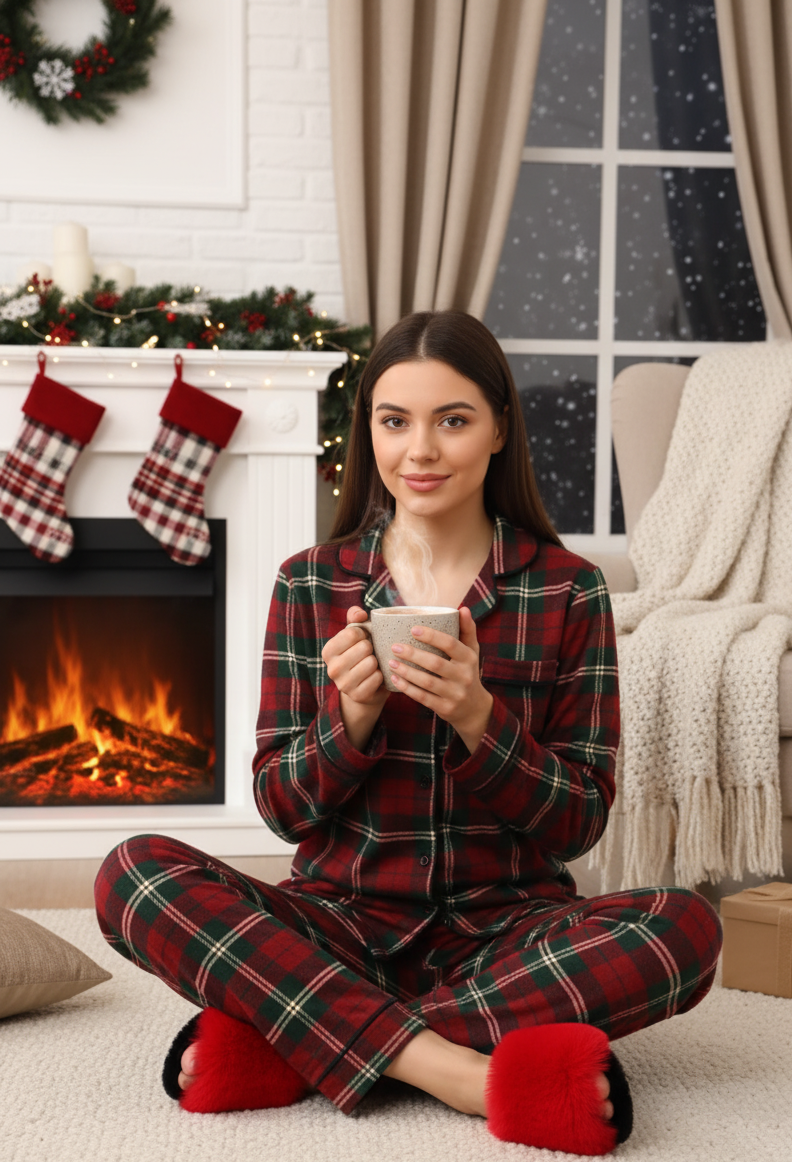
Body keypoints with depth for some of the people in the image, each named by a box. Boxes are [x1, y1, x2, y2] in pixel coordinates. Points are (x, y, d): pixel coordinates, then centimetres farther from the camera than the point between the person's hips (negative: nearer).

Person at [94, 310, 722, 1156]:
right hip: (344, 922, 1)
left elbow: (580, 823, -1)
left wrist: (478, 717, -19)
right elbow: (280, 808, 3)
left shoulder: (569, 592, 0)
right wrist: (351, 717, -17)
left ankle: (287, 1043, -26)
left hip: (503, 928, 0)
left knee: (686, 929, -30)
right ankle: (465, 1072, -31)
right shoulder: (309, 585, 3)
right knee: (134, 873, -24)